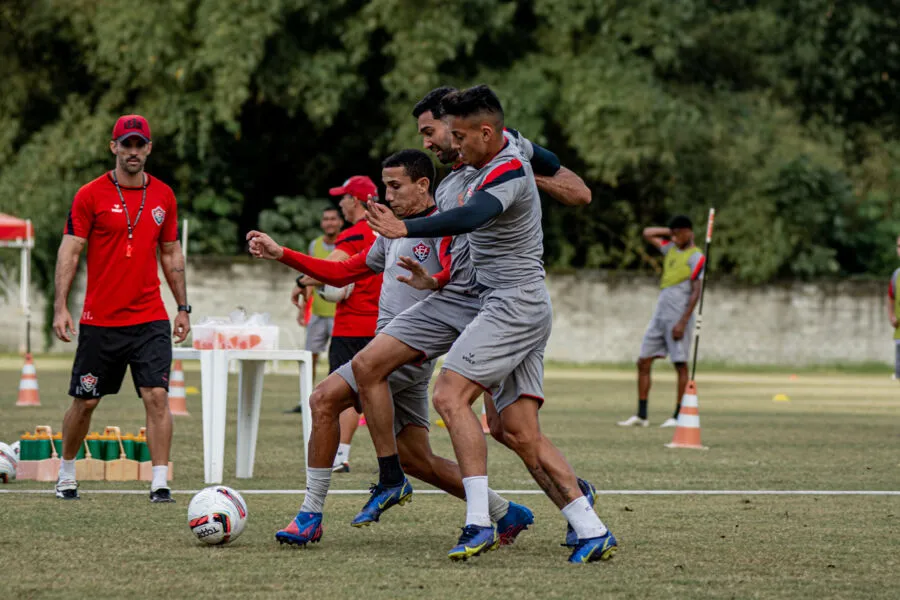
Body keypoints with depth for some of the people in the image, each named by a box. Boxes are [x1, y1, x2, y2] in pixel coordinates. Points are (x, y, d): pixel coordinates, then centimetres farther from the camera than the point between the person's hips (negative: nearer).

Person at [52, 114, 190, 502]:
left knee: (157, 397, -10)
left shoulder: (163, 196, 7)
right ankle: (66, 475, 25)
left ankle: (160, 483, -10)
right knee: (85, 402, 6)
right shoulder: (91, 195, -4)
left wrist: (183, 307, 12)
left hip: (150, 320, 2)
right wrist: (61, 306, -13)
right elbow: (69, 252, -5)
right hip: (100, 321, -2)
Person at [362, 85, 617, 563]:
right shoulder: (508, 154, 14)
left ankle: (479, 523, -26)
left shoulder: (507, 172, -16)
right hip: (519, 308, 10)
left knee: (450, 396, -19)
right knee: (519, 432, 4)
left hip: (514, 303, -10)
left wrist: (406, 229, -48)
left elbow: (472, 217, -36)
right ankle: (592, 532, 1)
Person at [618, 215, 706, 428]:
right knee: (643, 362, 3)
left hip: (678, 316, -8)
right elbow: (648, 233, 30)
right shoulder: (671, 249, 17)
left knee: (680, 365, -5)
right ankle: (641, 415, 5)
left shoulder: (695, 257, -6)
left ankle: (679, 416, -3)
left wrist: (682, 322, -18)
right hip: (660, 315, 8)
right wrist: (671, 232, 18)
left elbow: (695, 293, -12)